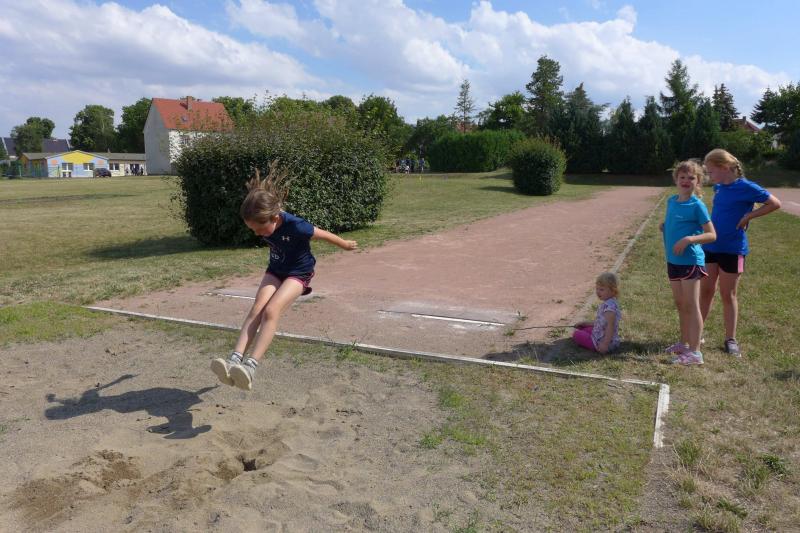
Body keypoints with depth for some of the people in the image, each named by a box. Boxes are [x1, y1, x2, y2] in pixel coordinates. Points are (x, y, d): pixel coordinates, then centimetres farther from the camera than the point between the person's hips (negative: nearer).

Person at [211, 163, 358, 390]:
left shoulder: (296, 227, -32)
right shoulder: (262, 224, -15)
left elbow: (324, 234, -14)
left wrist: (346, 245, 3)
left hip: (298, 273, -6)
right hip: (275, 270, 6)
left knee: (271, 310, -25)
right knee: (257, 308, -17)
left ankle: (250, 366, -32)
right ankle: (235, 359, -27)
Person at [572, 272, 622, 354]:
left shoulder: (609, 306, -26)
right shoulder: (605, 303, 8)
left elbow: (610, 326, -31)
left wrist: (605, 344, -32)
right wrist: (585, 323, 22)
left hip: (600, 341, -11)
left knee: (576, 333, -5)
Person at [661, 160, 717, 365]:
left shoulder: (697, 205, -12)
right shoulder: (671, 201, 7)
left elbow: (711, 235, -12)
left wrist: (689, 239, -26)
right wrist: (665, 226, 3)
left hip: (691, 261, -7)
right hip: (673, 260, 7)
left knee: (691, 305, -4)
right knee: (680, 304, 16)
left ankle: (695, 352, 1)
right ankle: (684, 343, 30)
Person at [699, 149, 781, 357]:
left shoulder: (746, 187, -14)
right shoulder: (718, 187, 4)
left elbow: (775, 203, -11)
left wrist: (748, 216, -15)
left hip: (732, 249, -5)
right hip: (710, 246, 5)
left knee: (728, 295, 4)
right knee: (705, 291, 11)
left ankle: (731, 339, 19)